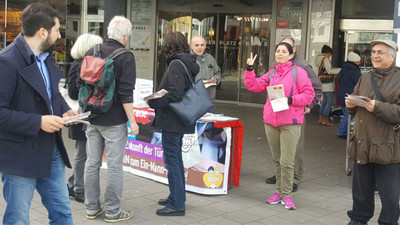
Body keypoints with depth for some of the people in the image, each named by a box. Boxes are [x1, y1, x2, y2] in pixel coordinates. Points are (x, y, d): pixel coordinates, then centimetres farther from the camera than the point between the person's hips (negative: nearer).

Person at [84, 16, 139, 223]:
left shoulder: (92, 52, 5)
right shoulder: (126, 57, -13)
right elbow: (126, 93, -18)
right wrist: (132, 120, -12)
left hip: (93, 118, 6)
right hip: (114, 120, -6)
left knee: (92, 163, 13)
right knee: (114, 166, 2)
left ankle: (92, 208, 22)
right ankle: (113, 211, 10)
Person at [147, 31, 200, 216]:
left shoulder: (176, 64, -16)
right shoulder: (188, 64, 13)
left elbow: (174, 94, -23)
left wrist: (153, 102, -12)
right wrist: (156, 100, 15)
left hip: (172, 120, -10)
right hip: (181, 120, 10)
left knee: (171, 160, -4)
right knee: (176, 159, 19)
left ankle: (177, 205, 1)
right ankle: (177, 197, 31)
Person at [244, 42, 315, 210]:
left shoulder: (298, 72, -1)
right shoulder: (272, 73, 15)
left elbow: (309, 94, -5)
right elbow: (253, 86, 9)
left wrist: (291, 100, -17)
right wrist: (250, 69, -1)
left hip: (290, 123, -5)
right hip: (271, 121, 5)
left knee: (287, 161, -7)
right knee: (277, 160, 13)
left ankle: (286, 194, 4)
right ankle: (279, 191, 23)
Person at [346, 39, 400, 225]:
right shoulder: (365, 79, 14)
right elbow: (354, 110, 23)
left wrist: (378, 107, -25)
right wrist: (350, 105, 1)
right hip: (363, 144, 6)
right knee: (361, 189, 17)